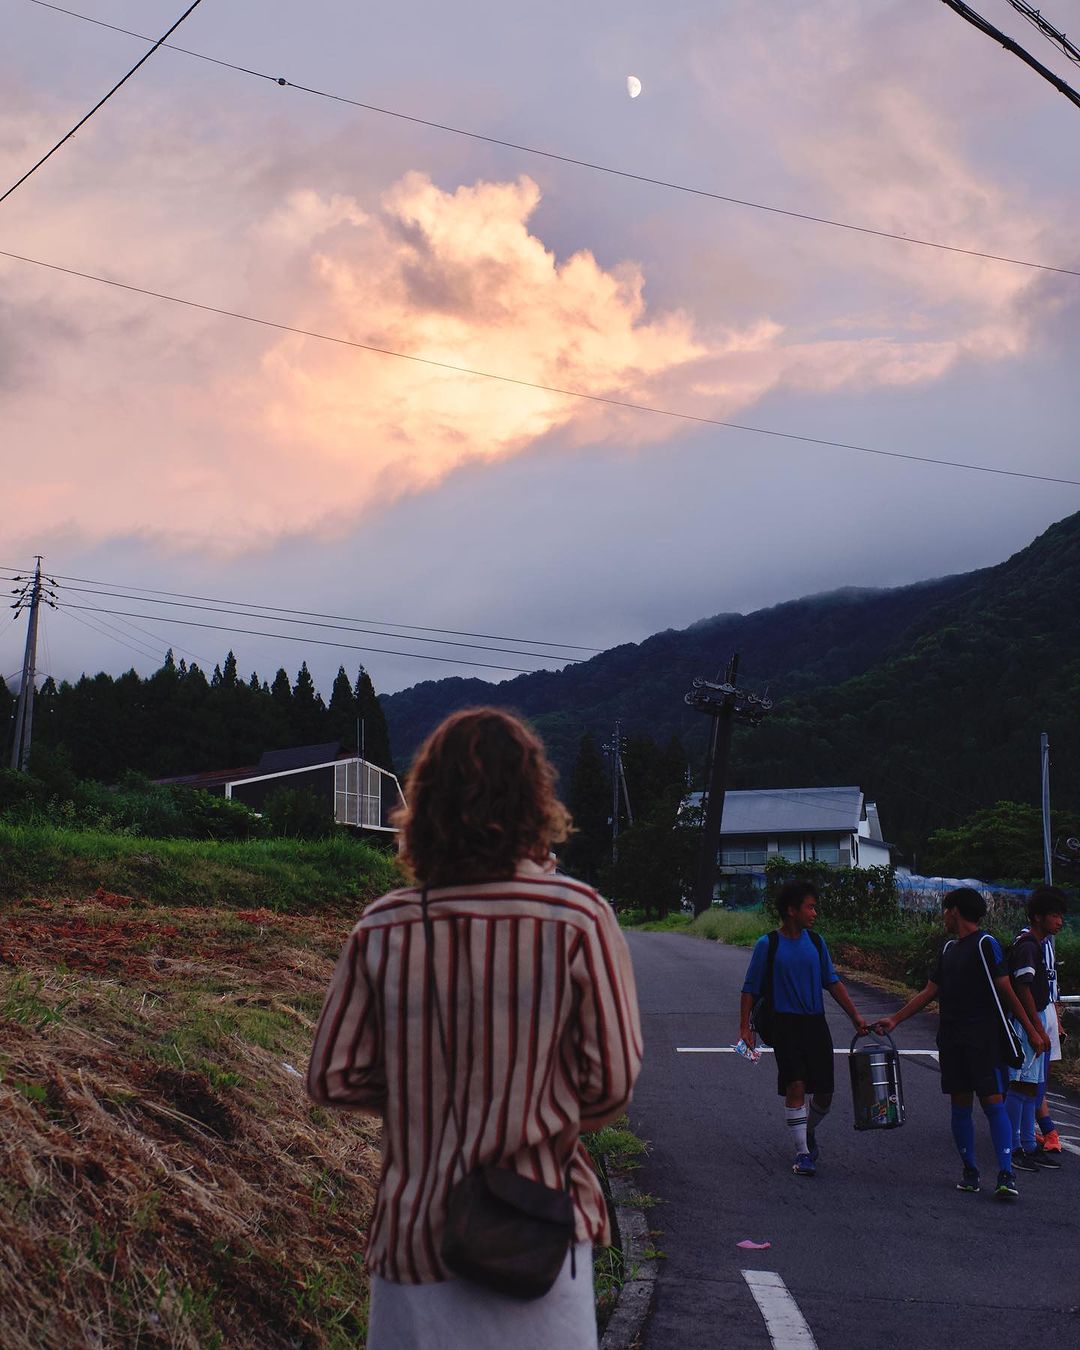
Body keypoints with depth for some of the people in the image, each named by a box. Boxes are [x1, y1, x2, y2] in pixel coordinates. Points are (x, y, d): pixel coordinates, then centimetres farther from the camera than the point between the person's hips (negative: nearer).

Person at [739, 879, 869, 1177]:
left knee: (824, 1093, 5)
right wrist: (744, 1027, -7)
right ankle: (802, 1153, -2)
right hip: (785, 1024, -4)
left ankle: (808, 1132, 34)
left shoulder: (815, 942, 7)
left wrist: (855, 1016, 6)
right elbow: (750, 989, 0)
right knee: (795, 1086, -13)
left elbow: (832, 983, 12)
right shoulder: (768, 944, -4)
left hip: (816, 1024, 4)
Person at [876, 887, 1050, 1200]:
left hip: (982, 1037, -7)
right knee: (960, 1103, 6)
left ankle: (1006, 1175, -10)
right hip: (952, 1038, 7)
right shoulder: (949, 948, 17)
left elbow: (1005, 990, -7)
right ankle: (969, 1171, 14)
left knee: (992, 1101, -10)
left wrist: (1031, 1030, -7)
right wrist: (895, 1019, 15)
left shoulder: (985, 943, -5)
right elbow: (929, 992, 19)